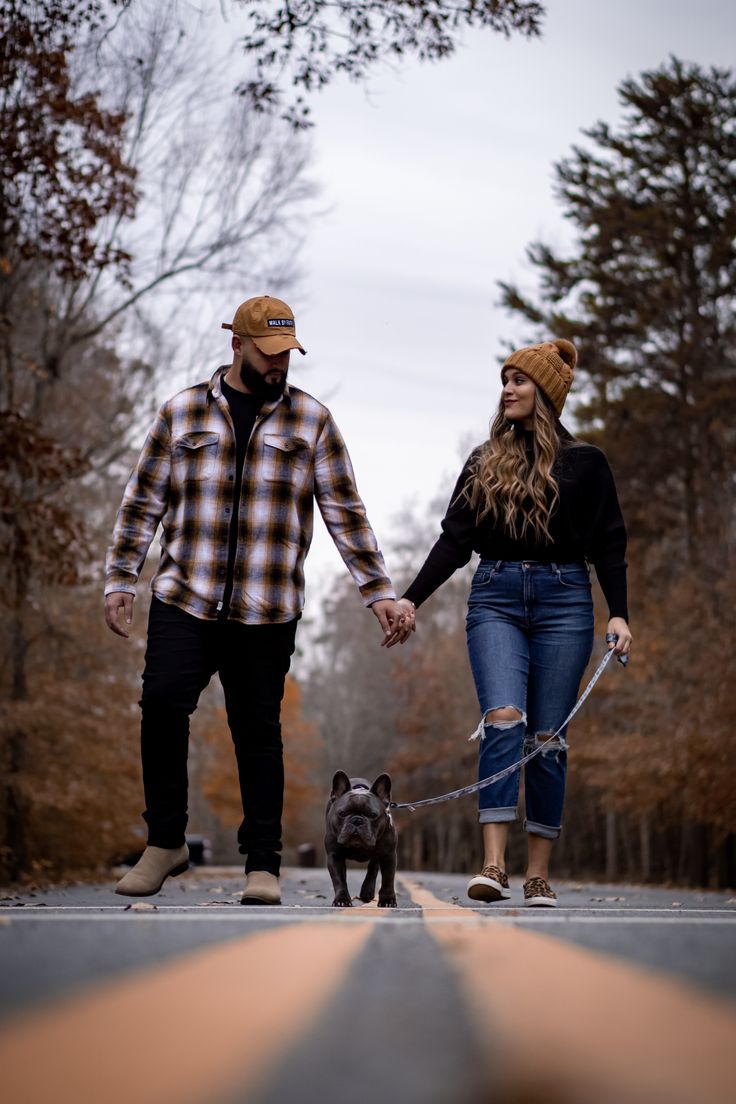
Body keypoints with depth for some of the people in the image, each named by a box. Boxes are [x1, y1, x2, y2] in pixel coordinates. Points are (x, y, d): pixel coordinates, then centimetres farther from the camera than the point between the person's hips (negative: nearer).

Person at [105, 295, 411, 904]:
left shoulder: (311, 420, 8)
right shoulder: (182, 413, 9)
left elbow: (346, 513, 7)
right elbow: (143, 502, 12)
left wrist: (379, 592, 2)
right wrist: (119, 580, 6)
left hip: (267, 610, 0)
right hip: (184, 601, 0)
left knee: (258, 729, 2)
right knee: (162, 702, -14)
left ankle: (263, 864, 12)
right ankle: (166, 841, 3)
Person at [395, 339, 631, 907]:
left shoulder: (584, 462, 9)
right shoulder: (485, 461, 15)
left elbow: (608, 545, 5)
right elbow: (455, 539, 12)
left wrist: (619, 613, -7)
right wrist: (412, 599, 2)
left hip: (564, 602, -1)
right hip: (496, 598, 1)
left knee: (547, 738, -1)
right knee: (503, 720, -17)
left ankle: (539, 875, 6)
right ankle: (494, 865, -21)